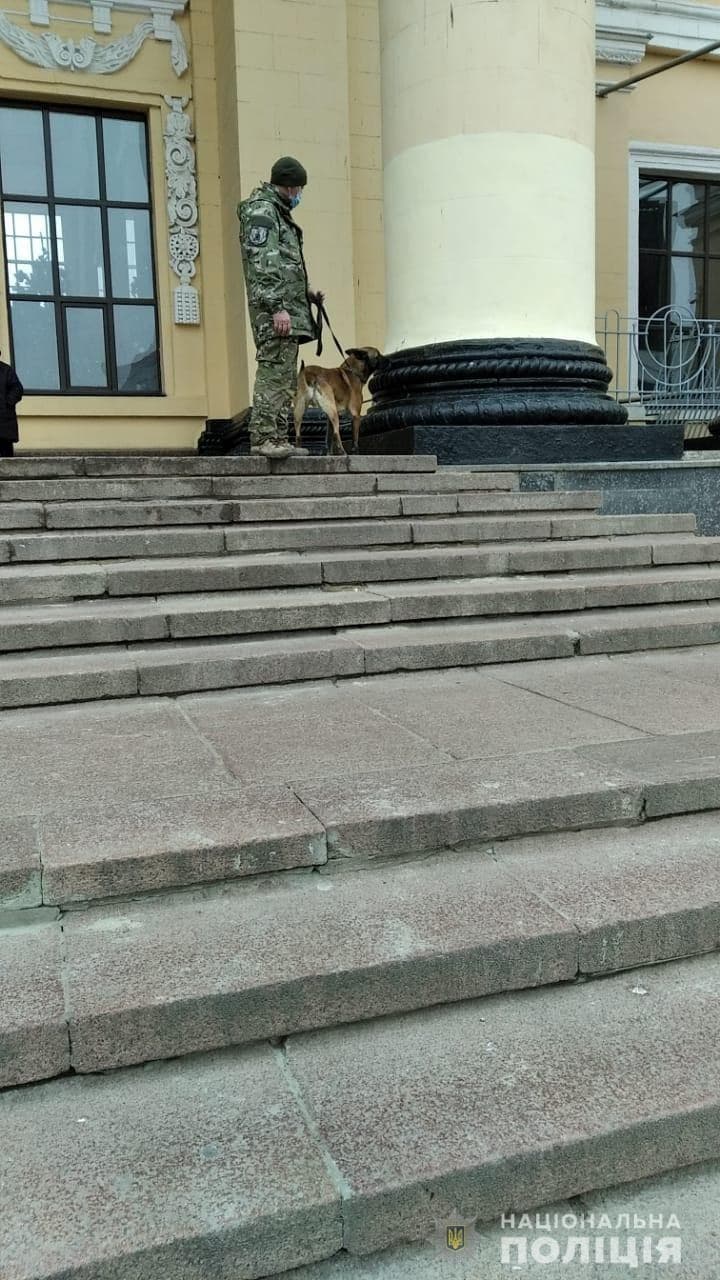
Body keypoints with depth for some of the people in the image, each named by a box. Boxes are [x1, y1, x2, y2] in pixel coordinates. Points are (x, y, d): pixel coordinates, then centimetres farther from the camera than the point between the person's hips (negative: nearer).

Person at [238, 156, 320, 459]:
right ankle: (264, 437, -18)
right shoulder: (261, 210, -5)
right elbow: (262, 265, -16)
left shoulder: (276, 212, 27)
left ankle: (277, 439, 12)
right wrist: (277, 307, -23)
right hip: (276, 311, -10)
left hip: (288, 310, 11)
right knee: (274, 372, -15)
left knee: (285, 377, 9)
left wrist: (305, 294, 21)